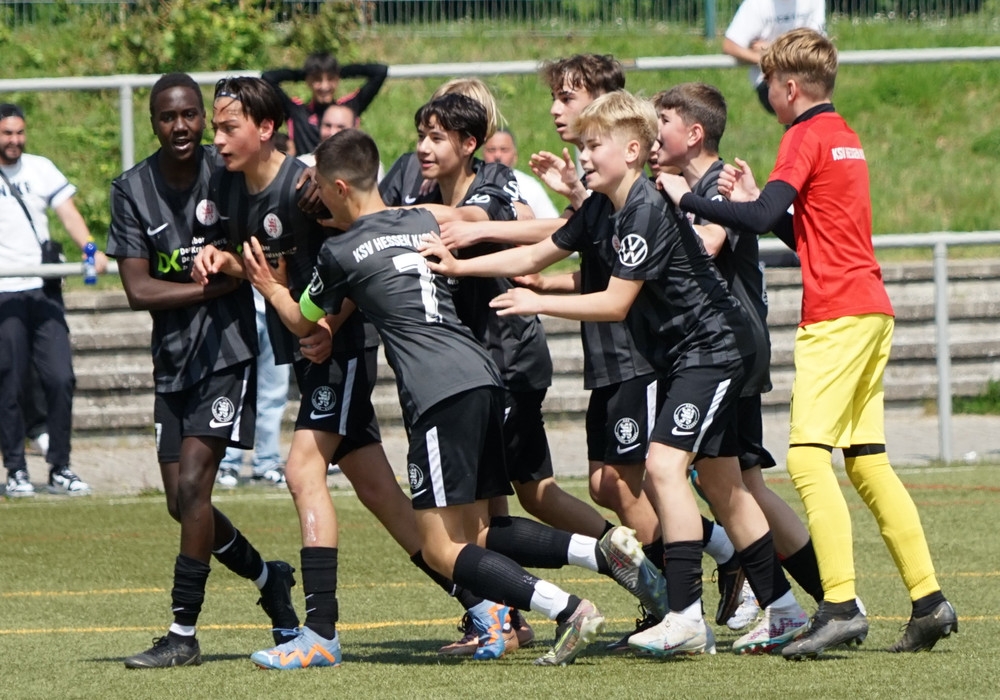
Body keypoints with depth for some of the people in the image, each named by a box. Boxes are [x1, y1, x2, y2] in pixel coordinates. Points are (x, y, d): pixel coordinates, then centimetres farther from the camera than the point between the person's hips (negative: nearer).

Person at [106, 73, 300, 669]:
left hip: (229, 351, -4)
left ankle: (183, 635, -10)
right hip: (173, 361, 4)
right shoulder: (132, 190, 0)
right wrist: (218, 282, -15)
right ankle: (268, 578, 32)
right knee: (182, 502, 6)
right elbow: (139, 290, -6)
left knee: (193, 484, -15)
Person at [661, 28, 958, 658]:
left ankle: (841, 606, -23)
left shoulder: (807, 135, -7)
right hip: (871, 308, 9)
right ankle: (929, 600, 8)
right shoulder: (845, 135, 20)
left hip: (836, 315, -9)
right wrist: (753, 202, 20)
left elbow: (764, 219, -19)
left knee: (809, 456, -13)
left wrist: (688, 199, -10)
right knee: (866, 460, 11)